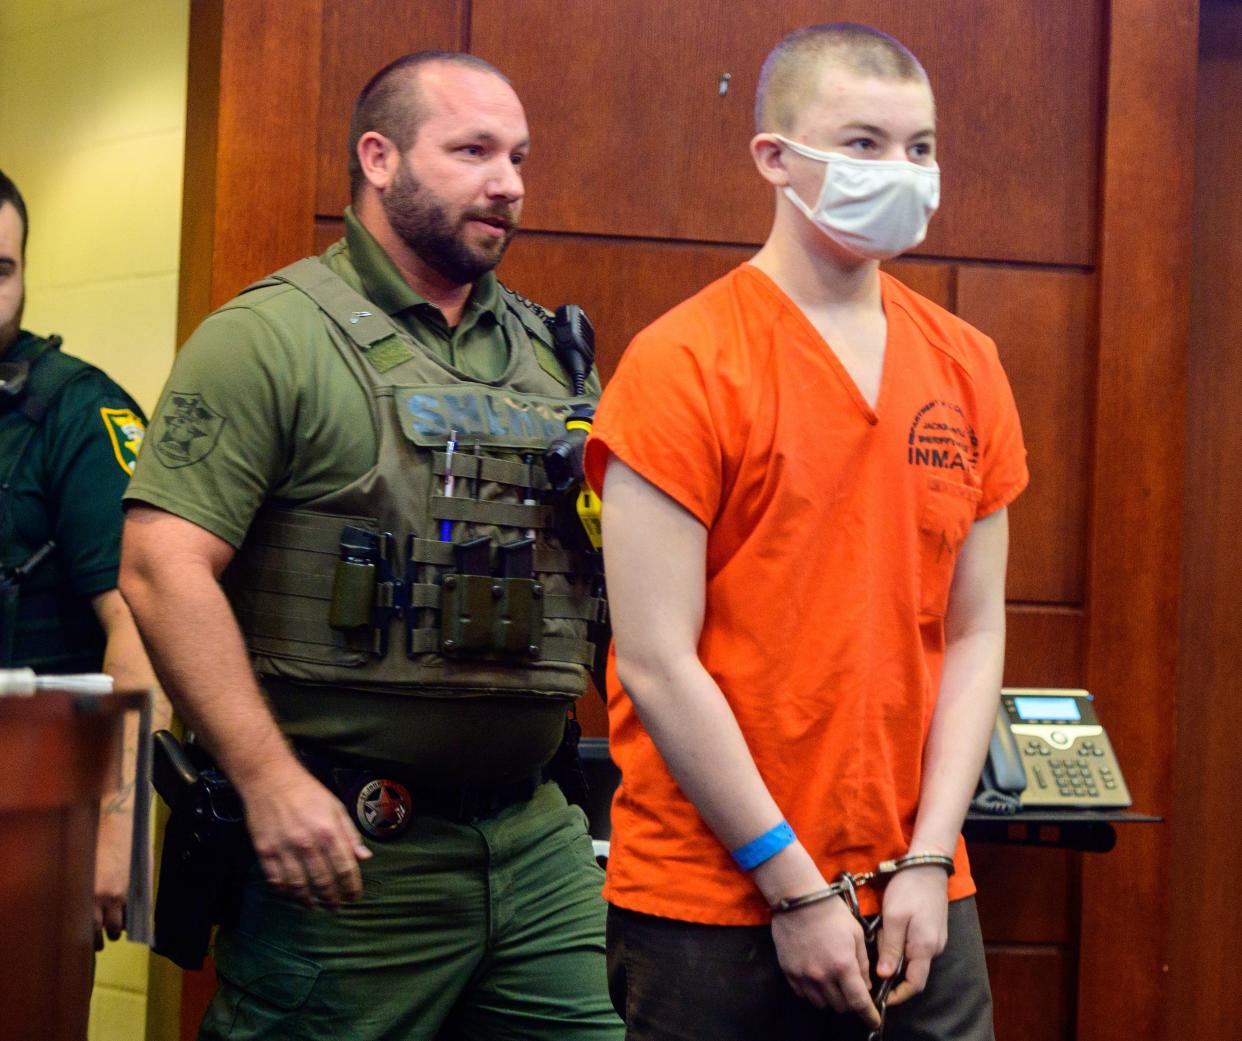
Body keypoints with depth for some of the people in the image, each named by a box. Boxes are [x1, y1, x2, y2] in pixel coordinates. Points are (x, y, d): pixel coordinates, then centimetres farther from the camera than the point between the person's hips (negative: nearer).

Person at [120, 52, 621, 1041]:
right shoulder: (273, 338, -5)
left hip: (538, 841, 6)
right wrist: (270, 781, -20)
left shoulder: (551, 354, 14)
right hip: (343, 851, -6)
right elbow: (163, 566, -14)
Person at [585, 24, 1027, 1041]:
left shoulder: (967, 368, 7)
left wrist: (927, 861, -2)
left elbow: (974, 634, 7)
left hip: (919, 898, 4)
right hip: (714, 906, -4)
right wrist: (794, 886, -12)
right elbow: (657, 663, -12)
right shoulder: (682, 365, -9)